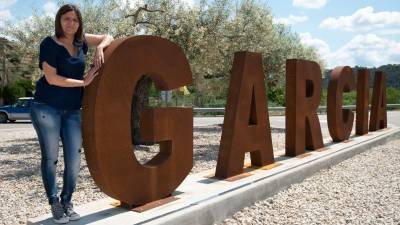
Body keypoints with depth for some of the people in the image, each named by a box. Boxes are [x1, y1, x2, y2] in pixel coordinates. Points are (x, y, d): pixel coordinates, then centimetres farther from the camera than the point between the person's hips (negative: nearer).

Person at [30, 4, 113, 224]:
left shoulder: (80, 40, 7)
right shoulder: (49, 43, -8)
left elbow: (108, 37, 16)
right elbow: (51, 78, -15)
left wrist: (100, 48, -5)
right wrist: (83, 82, -13)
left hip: (72, 110, 5)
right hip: (46, 107, -4)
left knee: (74, 159, 0)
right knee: (50, 157, 2)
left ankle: (67, 202, 16)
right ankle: (55, 203, 14)